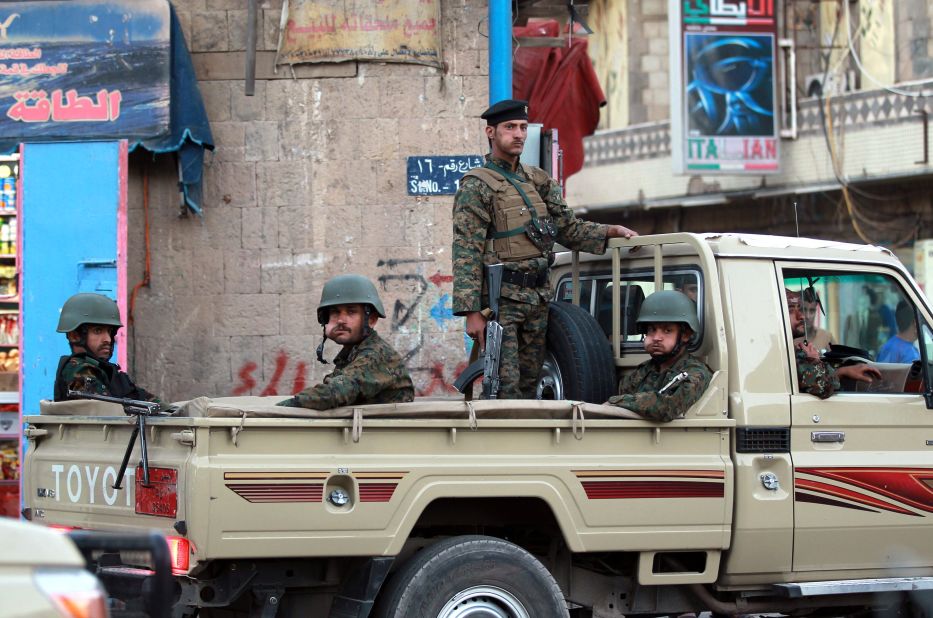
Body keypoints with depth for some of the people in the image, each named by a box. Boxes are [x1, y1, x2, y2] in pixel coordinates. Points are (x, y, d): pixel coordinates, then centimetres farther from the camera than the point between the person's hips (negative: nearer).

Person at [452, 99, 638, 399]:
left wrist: (611, 231, 4)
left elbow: (568, 227, 20)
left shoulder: (537, 180, 15)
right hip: (501, 299, -7)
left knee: (530, 385, 9)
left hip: (537, 296, 7)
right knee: (506, 388, -12)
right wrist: (471, 312, -20)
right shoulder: (476, 186, -7)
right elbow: (466, 254, -13)